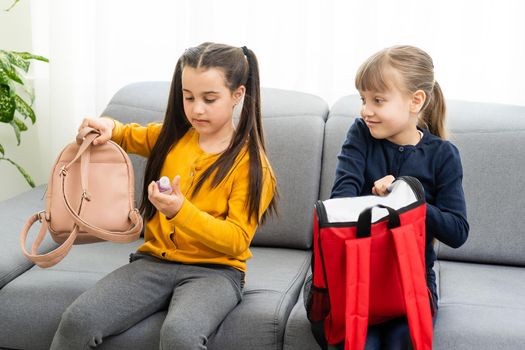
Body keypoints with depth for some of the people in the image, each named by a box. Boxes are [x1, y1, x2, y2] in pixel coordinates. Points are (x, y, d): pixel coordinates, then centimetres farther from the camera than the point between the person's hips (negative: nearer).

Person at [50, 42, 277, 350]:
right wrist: (107, 128, 3)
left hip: (214, 271, -4)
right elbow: (126, 136, 28)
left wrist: (180, 211, -26)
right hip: (154, 261, 4)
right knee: (77, 321, -21)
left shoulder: (251, 162, -6)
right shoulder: (170, 136, 9)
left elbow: (237, 240, -11)